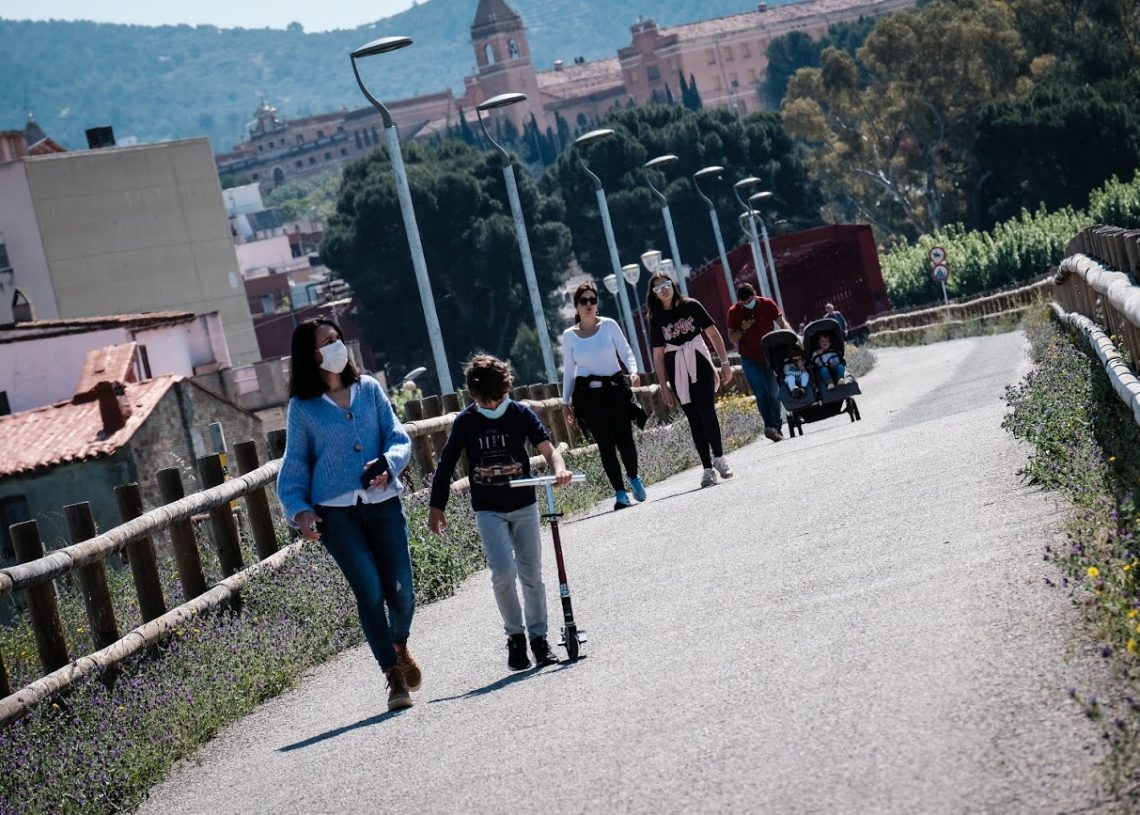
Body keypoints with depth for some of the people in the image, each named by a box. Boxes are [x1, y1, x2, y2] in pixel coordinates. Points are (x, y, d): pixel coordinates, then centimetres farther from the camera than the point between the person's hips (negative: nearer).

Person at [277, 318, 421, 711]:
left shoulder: (369, 388, 9)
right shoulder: (303, 407, 4)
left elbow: (398, 437, 7)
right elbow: (294, 465, 7)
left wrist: (388, 463, -14)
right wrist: (300, 510, -6)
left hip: (383, 502, 2)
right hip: (336, 512, -2)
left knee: (401, 591, 0)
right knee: (370, 591, -12)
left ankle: (400, 647, 33)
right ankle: (394, 677, -3)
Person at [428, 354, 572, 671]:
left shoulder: (521, 414, -5)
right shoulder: (466, 421, -5)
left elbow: (546, 447, -16)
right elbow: (446, 465, 2)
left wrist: (559, 467, -37)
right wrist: (436, 507, 2)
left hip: (524, 505, 1)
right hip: (488, 511, -1)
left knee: (532, 574, 6)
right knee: (503, 572, -16)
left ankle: (538, 638, 18)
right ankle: (515, 635, 2)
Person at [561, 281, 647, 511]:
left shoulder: (609, 325, 2)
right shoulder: (569, 335, 5)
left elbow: (626, 351, 5)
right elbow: (568, 370, 11)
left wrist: (633, 371, -15)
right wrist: (566, 402, 12)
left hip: (615, 388, 0)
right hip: (588, 394, 0)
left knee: (624, 438, -5)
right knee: (605, 444, -3)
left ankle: (634, 478, 23)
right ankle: (620, 492, 2)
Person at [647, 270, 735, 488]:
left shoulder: (691, 306, 2)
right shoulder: (656, 319, 5)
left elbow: (713, 334, 4)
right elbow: (658, 355, 5)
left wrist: (725, 362, -1)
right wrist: (663, 386, 1)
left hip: (700, 363, -1)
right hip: (677, 370, 1)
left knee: (706, 411, -15)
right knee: (694, 418, 1)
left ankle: (718, 457, 0)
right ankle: (707, 468, 1)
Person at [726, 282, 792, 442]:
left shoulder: (767, 304, -2)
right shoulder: (734, 312, -4)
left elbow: (782, 323, 0)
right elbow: (732, 338, 2)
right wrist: (742, 330, -18)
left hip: (770, 356, 2)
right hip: (750, 358, -2)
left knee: (774, 393, 5)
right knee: (761, 393, -17)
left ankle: (776, 428, 15)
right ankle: (770, 426, -28)